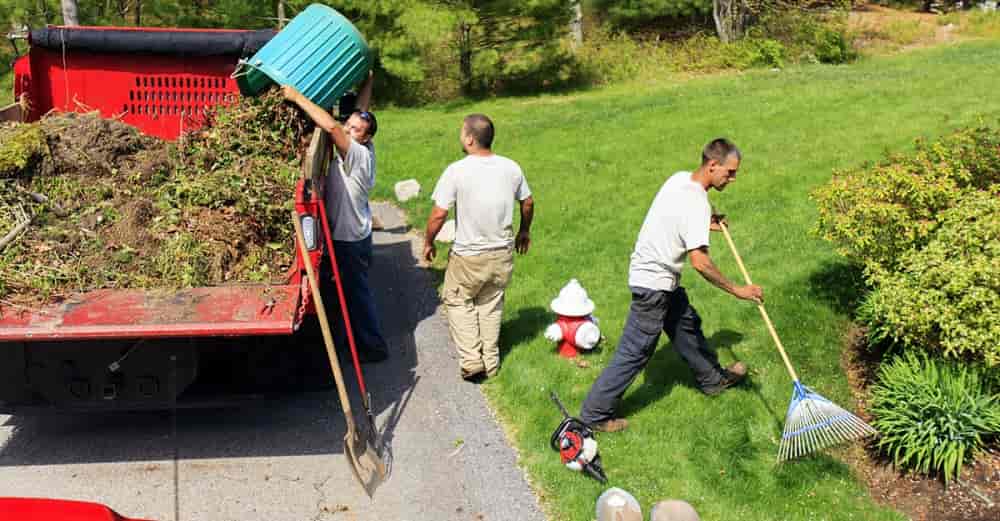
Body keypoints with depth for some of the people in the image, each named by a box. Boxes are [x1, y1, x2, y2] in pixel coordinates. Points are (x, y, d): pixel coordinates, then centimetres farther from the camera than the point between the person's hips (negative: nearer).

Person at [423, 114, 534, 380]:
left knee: (458, 301, 16)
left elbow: (439, 214, -16)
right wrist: (524, 231, 27)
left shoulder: (456, 170, -17)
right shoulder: (511, 167, -2)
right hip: (503, 252, 4)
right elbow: (528, 203, 10)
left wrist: (428, 242, 0)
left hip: (468, 255, -4)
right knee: (491, 303, 19)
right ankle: (490, 362, 26)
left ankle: (471, 360, 8)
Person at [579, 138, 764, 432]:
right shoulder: (696, 204, -26)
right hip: (653, 284, -10)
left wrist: (705, 225, 11)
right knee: (635, 353, -3)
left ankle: (712, 378, 47)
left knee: (687, 326, 26)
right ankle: (595, 414, 6)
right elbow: (700, 262, -32)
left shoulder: (681, 178, 1)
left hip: (661, 278, 10)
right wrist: (737, 290, -23)